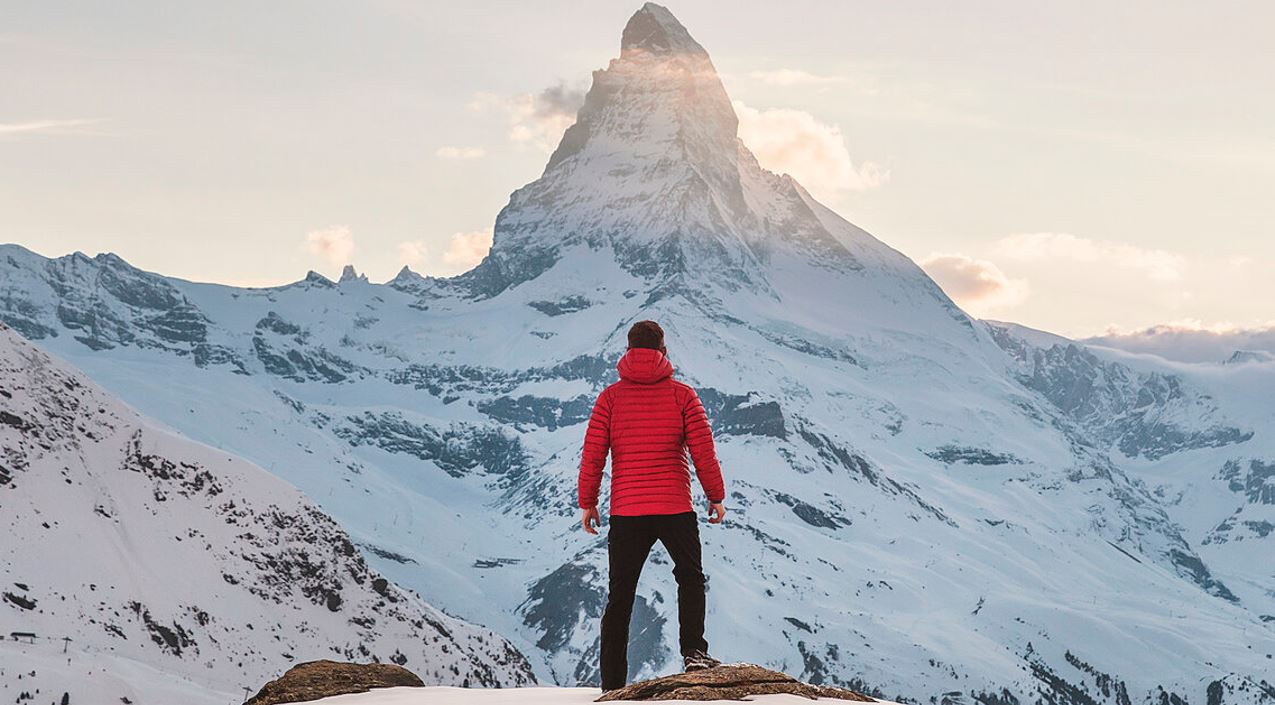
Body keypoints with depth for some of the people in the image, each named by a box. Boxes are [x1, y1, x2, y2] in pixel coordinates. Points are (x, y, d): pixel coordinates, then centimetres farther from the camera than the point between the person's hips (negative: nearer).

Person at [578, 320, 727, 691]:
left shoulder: (610, 397, 2)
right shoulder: (682, 395, -1)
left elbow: (593, 454, -1)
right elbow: (703, 451, -3)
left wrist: (587, 503, 8)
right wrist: (716, 497, 8)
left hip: (626, 511, 1)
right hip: (675, 508, -1)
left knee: (620, 596, 8)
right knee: (690, 577, 19)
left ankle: (612, 683, 8)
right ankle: (693, 651, 1)